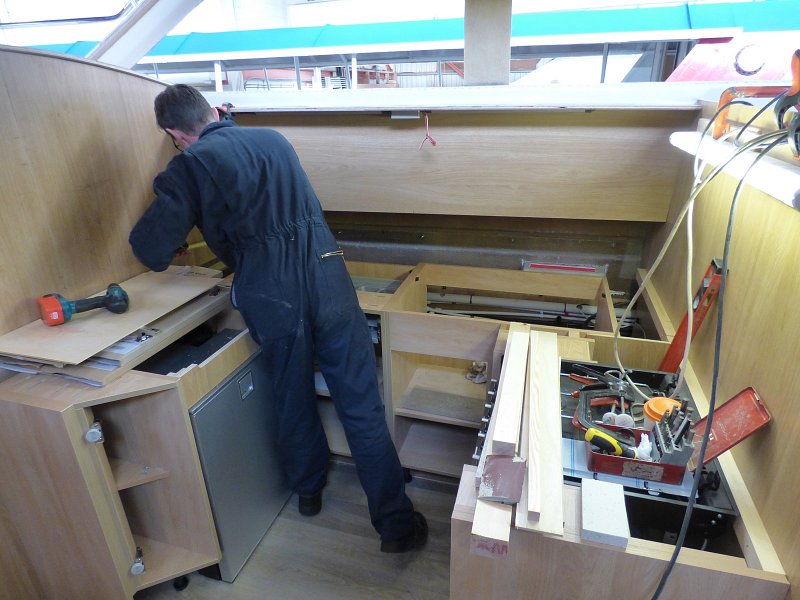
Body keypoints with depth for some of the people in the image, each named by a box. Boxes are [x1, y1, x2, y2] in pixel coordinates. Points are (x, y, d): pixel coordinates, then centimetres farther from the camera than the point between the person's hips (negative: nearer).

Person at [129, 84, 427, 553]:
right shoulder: (273, 138, 19)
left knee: (293, 398, 20)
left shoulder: (191, 165, 4)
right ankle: (396, 523, 18)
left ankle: (309, 489, 44)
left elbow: (152, 252, 0)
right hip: (326, 273, 3)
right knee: (362, 404, 7)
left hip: (269, 293, -2)